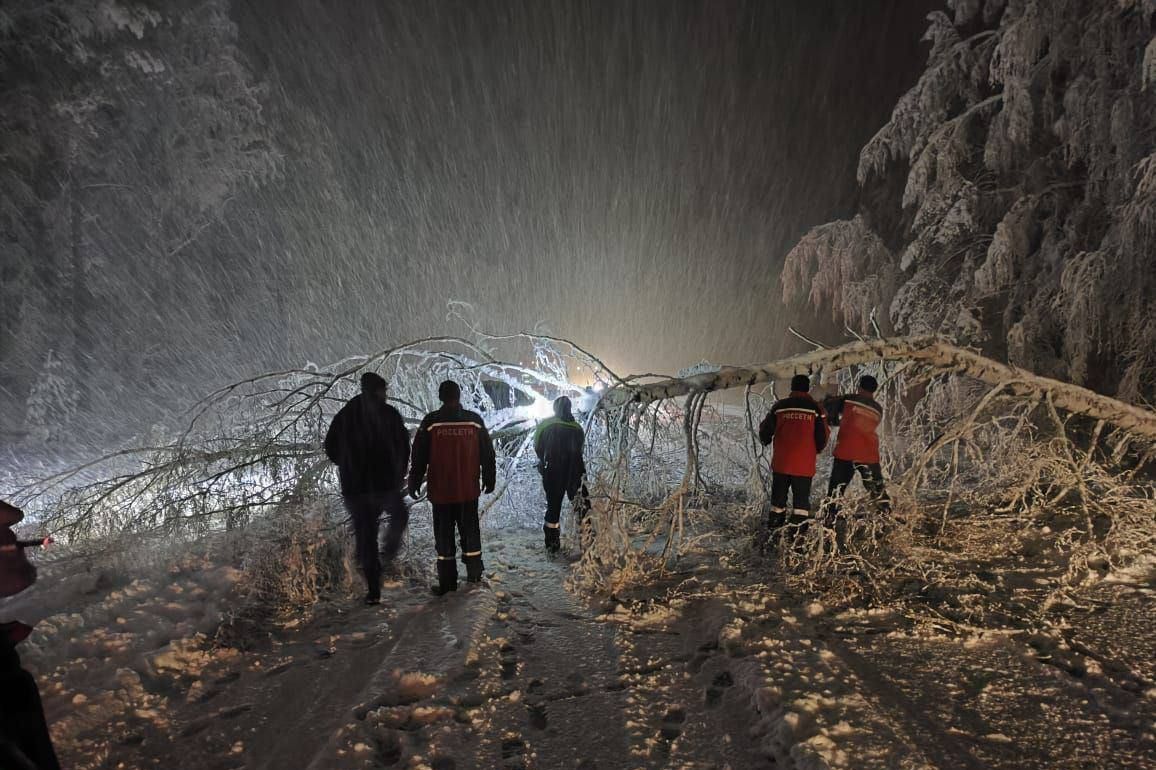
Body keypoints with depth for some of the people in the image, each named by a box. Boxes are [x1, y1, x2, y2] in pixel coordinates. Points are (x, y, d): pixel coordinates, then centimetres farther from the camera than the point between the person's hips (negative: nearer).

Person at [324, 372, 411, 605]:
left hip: (354, 486, 3)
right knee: (399, 514, 26)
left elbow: (330, 447, 7)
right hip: (386, 483, -2)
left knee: (365, 534, 9)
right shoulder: (389, 413, -5)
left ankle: (373, 590, 9)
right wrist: (399, 474, 9)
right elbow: (404, 447, -6)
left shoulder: (345, 415, 4)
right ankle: (388, 554, 7)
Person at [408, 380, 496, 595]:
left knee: (443, 535, 6)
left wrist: (414, 483, 7)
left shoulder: (431, 422, -8)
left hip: (441, 491, -2)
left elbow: (419, 457, -3)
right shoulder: (475, 421, -2)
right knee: (470, 531, 16)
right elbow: (487, 455, 5)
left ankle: (447, 582, 9)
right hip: (469, 491, 2)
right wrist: (489, 480, 15)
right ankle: (474, 574, 23)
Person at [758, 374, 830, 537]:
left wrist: (766, 441, 27)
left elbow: (765, 431, 4)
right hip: (804, 465, -1)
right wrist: (817, 449, 21)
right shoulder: (815, 408, -2)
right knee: (801, 498, 7)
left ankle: (775, 529, 20)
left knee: (778, 496, 14)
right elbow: (823, 436, 0)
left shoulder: (779, 406, -1)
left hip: (780, 462, 1)